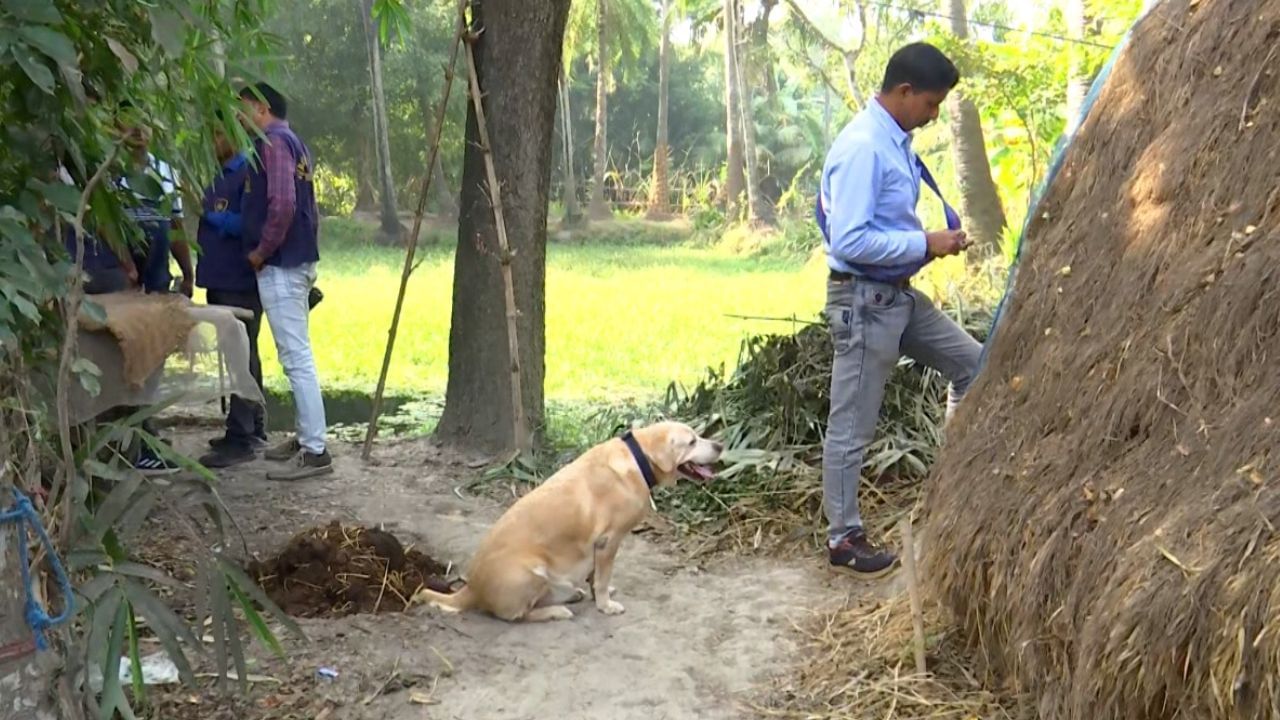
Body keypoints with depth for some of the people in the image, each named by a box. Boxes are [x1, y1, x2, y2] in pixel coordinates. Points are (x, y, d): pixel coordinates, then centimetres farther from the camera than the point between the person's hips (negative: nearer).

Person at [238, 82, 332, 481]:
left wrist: (262, 250, -13)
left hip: (280, 265, -10)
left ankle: (315, 451, -9)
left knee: (297, 357, -10)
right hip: (298, 260, 10)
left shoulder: (273, 142, -11)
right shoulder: (294, 144, 18)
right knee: (297, 354, 14)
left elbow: (282, 204, -23)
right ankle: (305, 437, 21)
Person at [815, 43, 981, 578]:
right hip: (864, 299, -10)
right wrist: (925, 244, -19)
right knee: (852, 426, 2)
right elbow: (849, 241, -26)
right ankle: (843, 538, 16)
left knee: (972, 364, 18)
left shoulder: (896, 142, 7)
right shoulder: (862, 147, -22)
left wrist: (938, 237, 6)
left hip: (900, 293, 10)